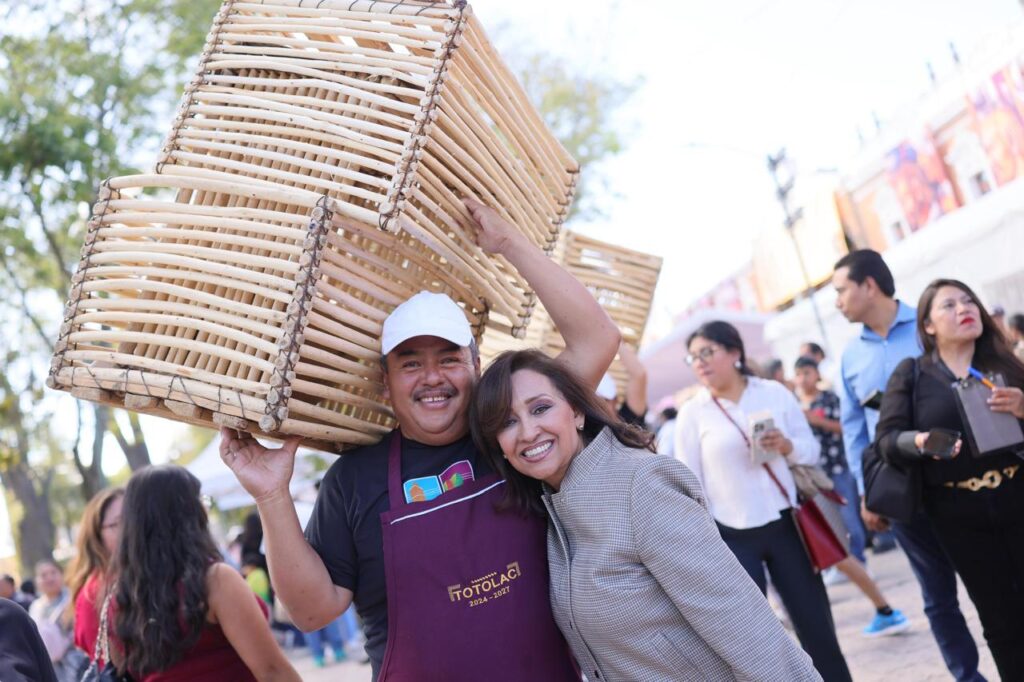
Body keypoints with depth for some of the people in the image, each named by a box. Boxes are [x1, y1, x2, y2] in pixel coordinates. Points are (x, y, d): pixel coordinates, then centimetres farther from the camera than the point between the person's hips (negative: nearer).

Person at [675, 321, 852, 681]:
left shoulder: (774, 392, 1)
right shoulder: (691, 413, -4)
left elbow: (812, 448, 8)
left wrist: (788, 446, -15)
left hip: (785, 524, 2)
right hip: (732, 536, -1)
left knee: (817, 626, 9)